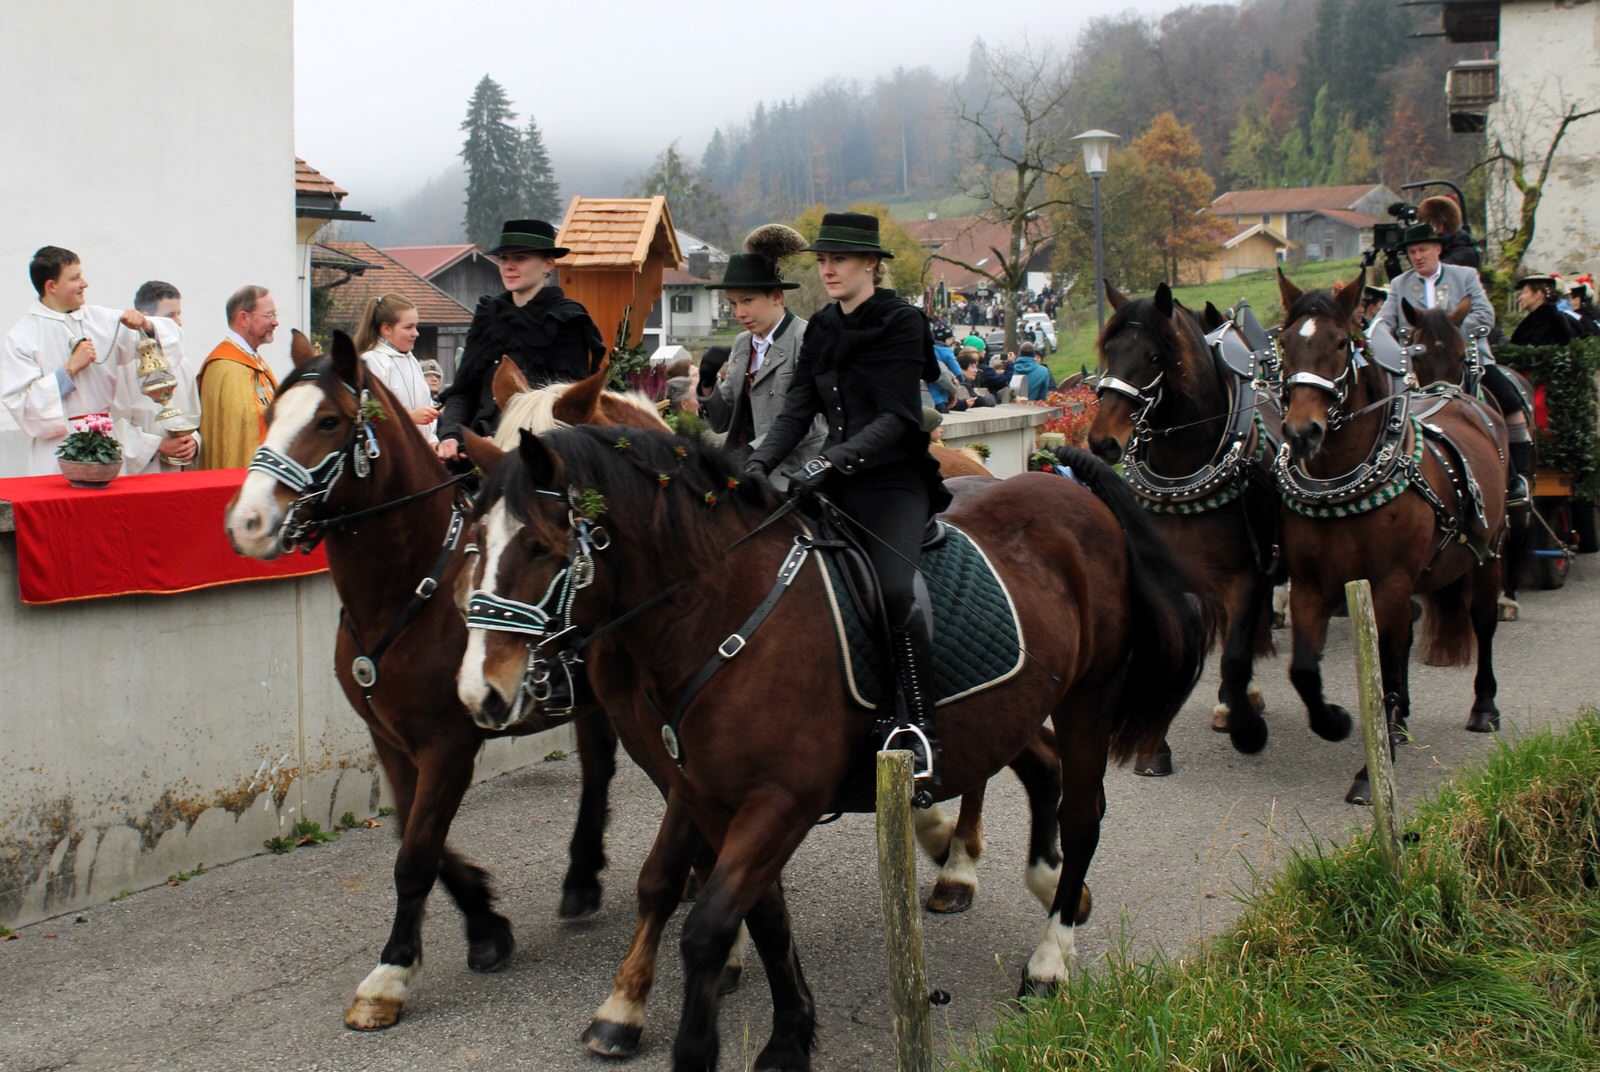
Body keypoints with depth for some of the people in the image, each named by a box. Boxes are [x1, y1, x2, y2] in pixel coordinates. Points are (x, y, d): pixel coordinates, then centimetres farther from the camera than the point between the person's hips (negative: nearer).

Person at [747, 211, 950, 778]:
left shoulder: (901, 323, -6)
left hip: (894, 480, -7)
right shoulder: (821, 329, 14)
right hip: (837, 482, 7)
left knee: (895, 587, -28)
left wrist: (832, 460, -26)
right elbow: (797, 409, 9)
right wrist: (759, 464, -7)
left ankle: (917, 722, -19)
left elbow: (896, 417, -14)